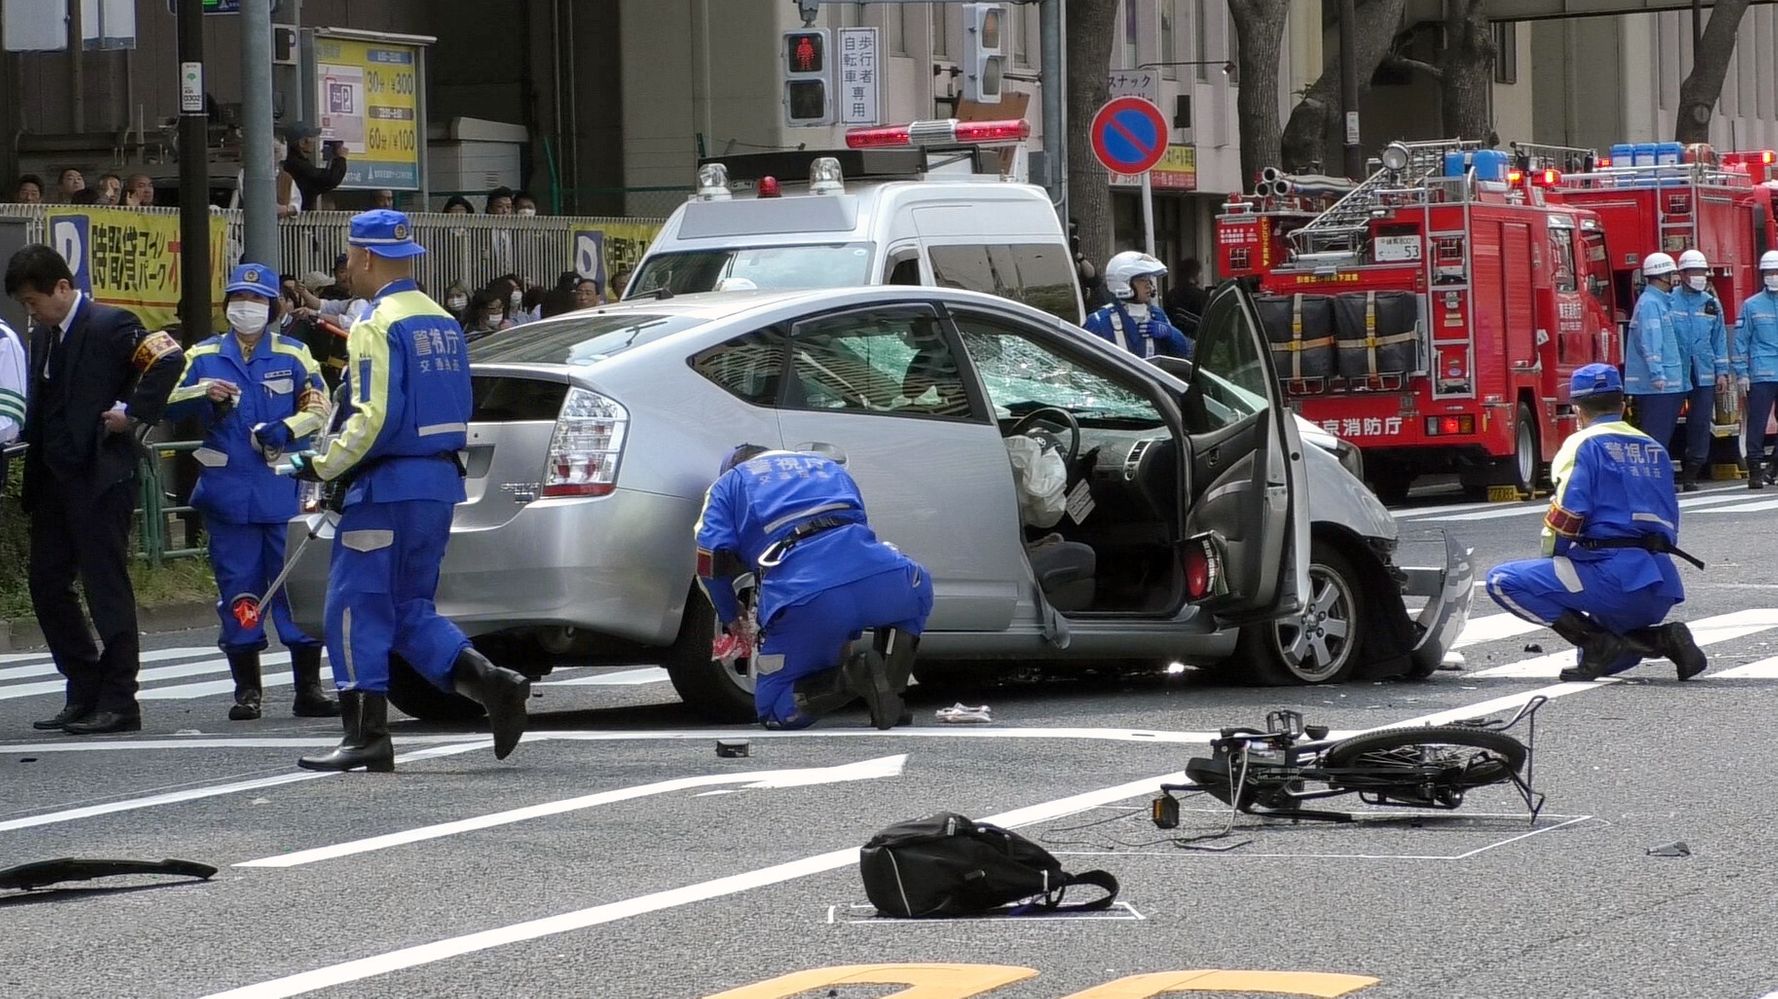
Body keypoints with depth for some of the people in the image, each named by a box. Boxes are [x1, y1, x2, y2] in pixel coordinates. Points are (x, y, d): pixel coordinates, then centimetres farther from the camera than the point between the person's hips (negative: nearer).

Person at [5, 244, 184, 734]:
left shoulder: (110, 325, -11)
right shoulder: (43, 334, 16)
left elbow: (169, 358, -22)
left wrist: (134, 413, -18)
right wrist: (30, 434, 10)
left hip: (99, 476, -9)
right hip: (52, 480, 9)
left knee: (107, 588, -5)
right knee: (46, 584, 10)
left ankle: (118, 703, -1)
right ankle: (85, 694, 18)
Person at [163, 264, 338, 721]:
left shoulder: (294, 356, 7)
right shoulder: (203, 357, 10)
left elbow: (318, 407, 5)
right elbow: (168, 404, 8)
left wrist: (286, 430, -13)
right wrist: (203, 394, -12)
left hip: (285, 491, -1)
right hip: (228, 493, 1)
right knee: (239, 592, 2)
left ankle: (308, 688, 2)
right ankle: (247, 689, 8)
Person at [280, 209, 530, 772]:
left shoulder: (376, 328, -13)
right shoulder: (443, 323, 15)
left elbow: (373, 418, -21)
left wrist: (322, 466, -11)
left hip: (388, 489, -9)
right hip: (441, 480, 9)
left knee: (356, 610, -1)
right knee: (410, 610, 16)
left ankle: (366, 736, -2)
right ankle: (492, 685, 0)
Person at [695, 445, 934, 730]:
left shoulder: (728, 483, 28)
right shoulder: (831, 468, 39)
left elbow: (712, 557, 12)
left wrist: (730, 619, 28)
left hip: (803, 599, -3)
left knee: (774, 708, 12)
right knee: (917, 588, 38)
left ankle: (854, 676, -14)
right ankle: (890, 690, 17)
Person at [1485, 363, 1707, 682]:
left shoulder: (1585, 444, -2)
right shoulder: (1654, 449, 20)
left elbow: (1564, 520, -10)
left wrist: (1552, 561, 9)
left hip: (1613, 572, -8)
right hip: (1663, 590, 8)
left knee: (1503, 581, -3)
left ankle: (1597, 642, -11)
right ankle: (1663, 639, 2)